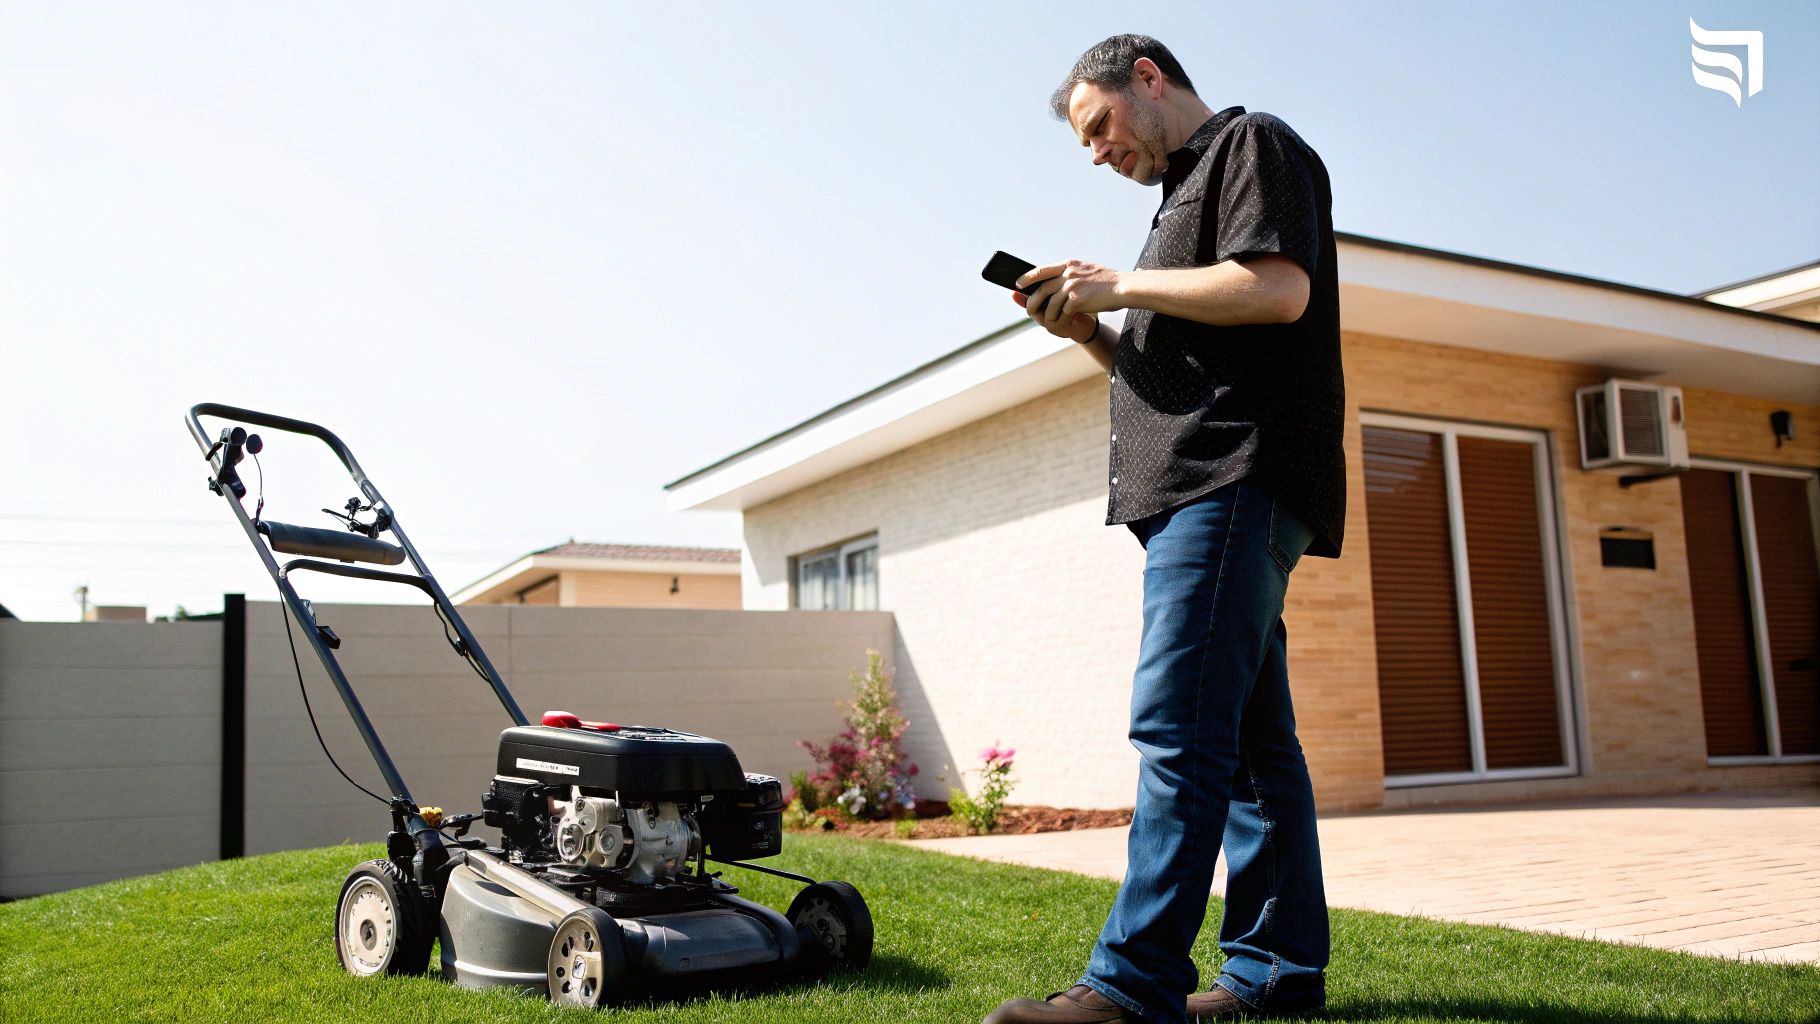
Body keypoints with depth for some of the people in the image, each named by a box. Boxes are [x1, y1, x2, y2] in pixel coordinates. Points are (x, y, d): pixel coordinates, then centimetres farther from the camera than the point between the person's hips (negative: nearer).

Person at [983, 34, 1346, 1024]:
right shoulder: (1188, 190, 31)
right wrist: (1092, 332, 12)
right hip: (1202, 494, 10)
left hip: (1237, 478, -10)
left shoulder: (1251, 144, 4)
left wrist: (1120, 285, -7)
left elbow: (1277, 288, -15)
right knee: (1249, 739, 7)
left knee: (1178, 728, -16)